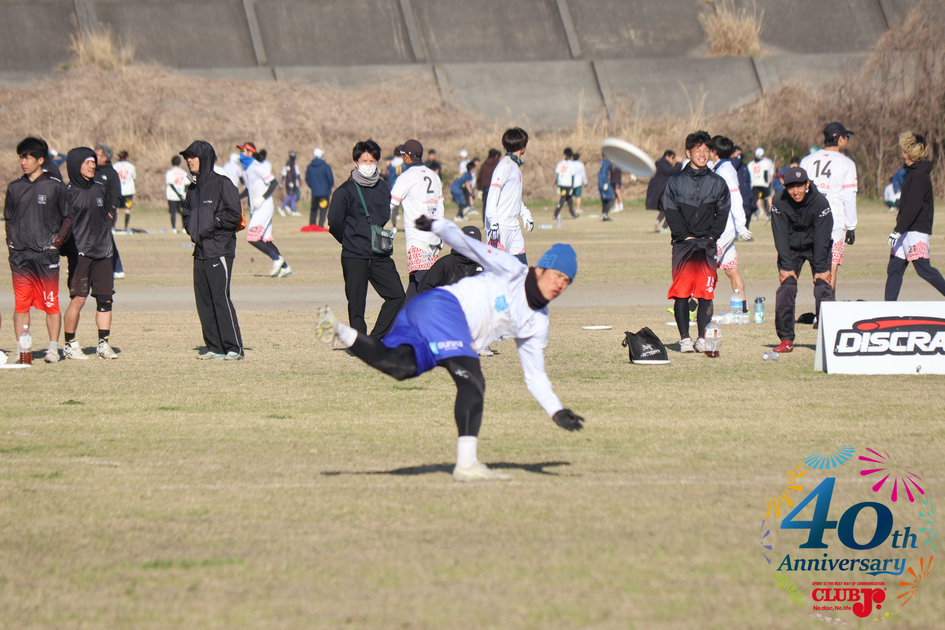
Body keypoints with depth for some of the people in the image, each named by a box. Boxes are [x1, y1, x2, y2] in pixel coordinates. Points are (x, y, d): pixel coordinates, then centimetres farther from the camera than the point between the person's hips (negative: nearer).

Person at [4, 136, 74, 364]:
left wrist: (57, 241, -2)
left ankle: (53, 348, 5)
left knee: (51, 304, -1)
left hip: (46, 255, -3)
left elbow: (68, 217, 7)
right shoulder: (14, 188, 11)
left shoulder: (55, 187, 1)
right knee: (21, 304, 1)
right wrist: (10, 241, 8)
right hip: (19, 257, 3)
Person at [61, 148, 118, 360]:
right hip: (81, 253, -6)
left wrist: (110, 248, 19)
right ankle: (69, 344, 3)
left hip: (103, 253, 6)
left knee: (105, 299, 3)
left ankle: (103, 343, 9)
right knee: (78, 299, -8)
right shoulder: (69, 192, -5)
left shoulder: (100, 189, 14)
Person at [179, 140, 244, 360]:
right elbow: (188, 215, 25)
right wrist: (192, 229, 6)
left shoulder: (222, 184, -6)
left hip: (220, 249, -8)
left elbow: (234, 215, -13)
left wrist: (212, 223, -11)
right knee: (203, 300, 5)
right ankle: (214, 347, 10)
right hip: (200, 250, 8)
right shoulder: (193, 188, 17)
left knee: (221, 298, -11)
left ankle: (234, 348, -7)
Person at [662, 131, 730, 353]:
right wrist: (685, 236, -8)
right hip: (683, 243, -1)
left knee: (705, 293, -6)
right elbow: (671, 212, 2)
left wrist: (711, 236, -4)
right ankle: (684, 338, -5)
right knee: (681, 292, -8)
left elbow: (723, 212, 8)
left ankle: (702, 338, -2)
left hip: (707, 244, 1)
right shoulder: (676, 182, 7)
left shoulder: (717, 183, 12)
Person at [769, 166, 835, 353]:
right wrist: (786, 266, -19)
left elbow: (822, 238, -20)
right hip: (790, 249, 1)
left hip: (816, 248, -1)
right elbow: (781, 237, -14)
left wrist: (820, 269, -21)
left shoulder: (820, 203, -21)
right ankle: (786, 339, -5)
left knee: (823, 289, -14)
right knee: (785, 290, -11)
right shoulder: (779, 203, -17)